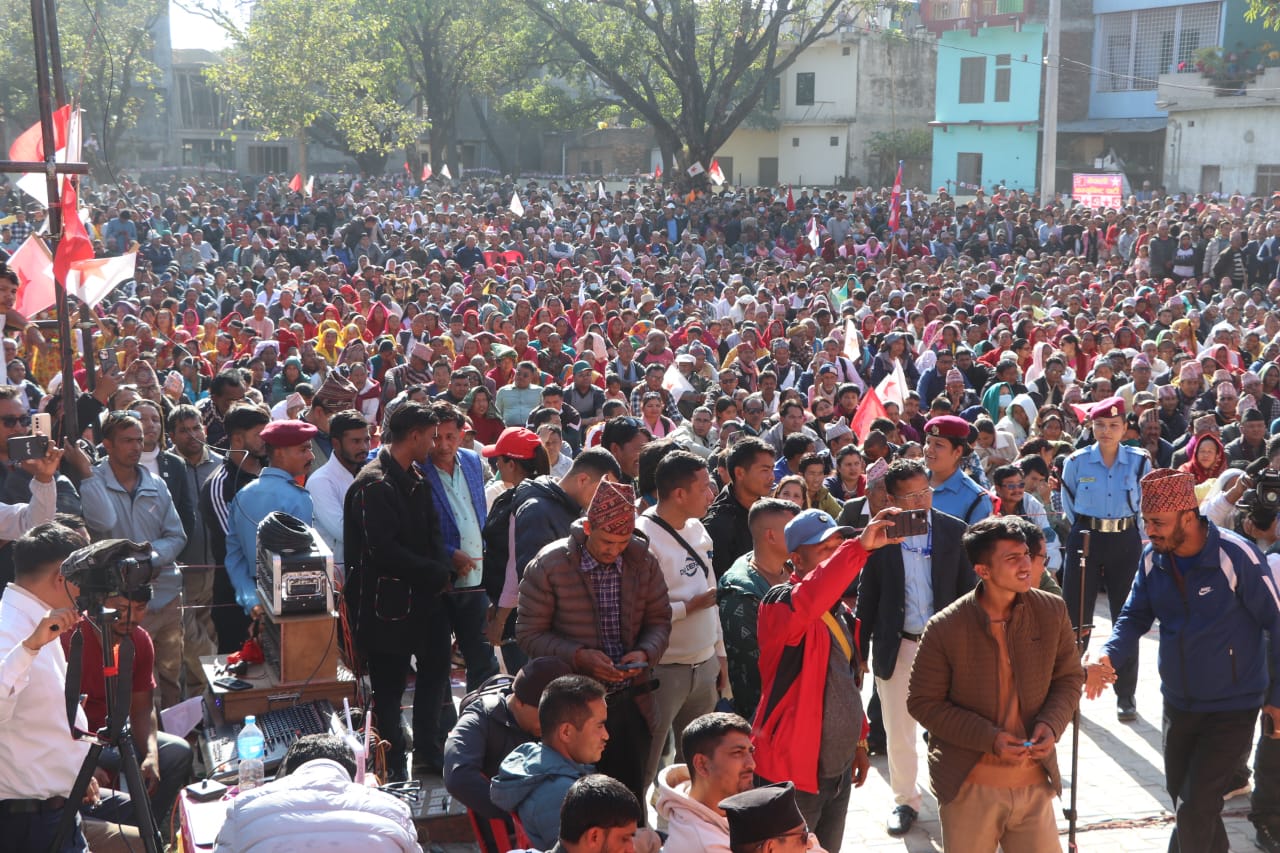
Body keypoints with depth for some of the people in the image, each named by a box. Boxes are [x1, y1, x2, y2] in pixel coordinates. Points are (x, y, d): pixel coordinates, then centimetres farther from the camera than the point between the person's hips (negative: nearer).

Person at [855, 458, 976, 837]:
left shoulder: (954, 531, -3)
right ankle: (905, 801, 28)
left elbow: (968, 589, 2)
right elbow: (867, 595, 1)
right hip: (896, 646, 0)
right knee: (898, 733, 10)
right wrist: (861, 649, 1)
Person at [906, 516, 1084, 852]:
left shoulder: (1053, 611, -4)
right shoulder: (945, 628, -14)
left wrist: (1051, 724, -10)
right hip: (969, 787, -3)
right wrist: (989, 738, -17)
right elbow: (923, 702, -8)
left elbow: (1070, 678, 9)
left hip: (1034, 783, 3)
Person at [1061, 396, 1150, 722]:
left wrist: (1134, 532, 9)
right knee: (1076, 616, 1)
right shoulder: (1076, 462, -3)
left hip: (1126, 543, 0)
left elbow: (1147, 504, 11)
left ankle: (1125, 695, 15)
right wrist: (1089, 530, 11)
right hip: (1085, 541, 0)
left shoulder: (1139, 462, -2)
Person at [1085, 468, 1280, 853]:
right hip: (1178, 703, 6)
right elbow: (1135, 617, -1)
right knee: (1181, 796, 22)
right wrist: (1109, 657, -22)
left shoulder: (1236, 555, -22)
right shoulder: (1153, 558, -6)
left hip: (1231, 707, -6)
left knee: (1194, 811, -9)